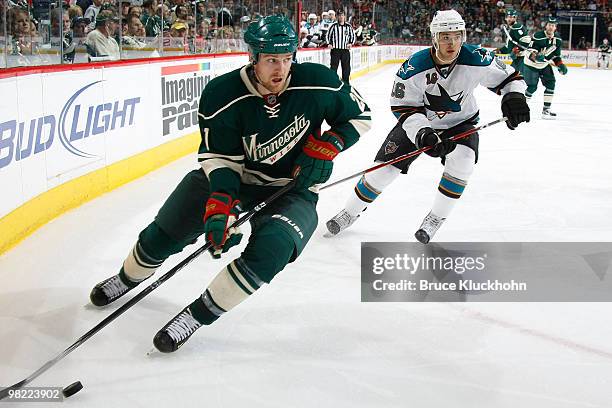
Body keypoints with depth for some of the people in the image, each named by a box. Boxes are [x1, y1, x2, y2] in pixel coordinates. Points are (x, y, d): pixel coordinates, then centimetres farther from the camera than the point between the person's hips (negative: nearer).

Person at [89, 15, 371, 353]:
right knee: (163, 234, 3)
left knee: (272, 247, -31)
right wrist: (222, 204, -34)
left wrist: (329, 145, -19)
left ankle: (198, 314, -14)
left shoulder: (317, 82, -20)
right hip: (232, 176, 1)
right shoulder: (222, 95, -22)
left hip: (292, 187, -1)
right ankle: (129, 277, 39)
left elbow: (359, 114, -3)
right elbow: (221, 159, -18)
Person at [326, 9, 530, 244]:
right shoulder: (414, 67, -28)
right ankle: (351, 212, 19)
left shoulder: (476, 60, -25)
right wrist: (422, 134, -38)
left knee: (462, 159, -28)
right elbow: (404, 108, -23)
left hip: (460, 122, 1)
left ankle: (435, 219, -8)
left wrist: (514, 96, -31)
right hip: (418, 122, 0)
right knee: (386, 166, -4)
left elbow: (509, 77, -11)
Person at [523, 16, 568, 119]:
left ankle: (546, 110, 0)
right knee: (532, 87, -11)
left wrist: (560, 64, -9)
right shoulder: (538, 36, -24)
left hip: (545, 65, 6)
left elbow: (556, 56, 7)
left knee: (551, 83, -6)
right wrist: (535, 56, -46)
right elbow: (529, 52, -26)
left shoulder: (558, 40, -4)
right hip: (531, 64, -6)